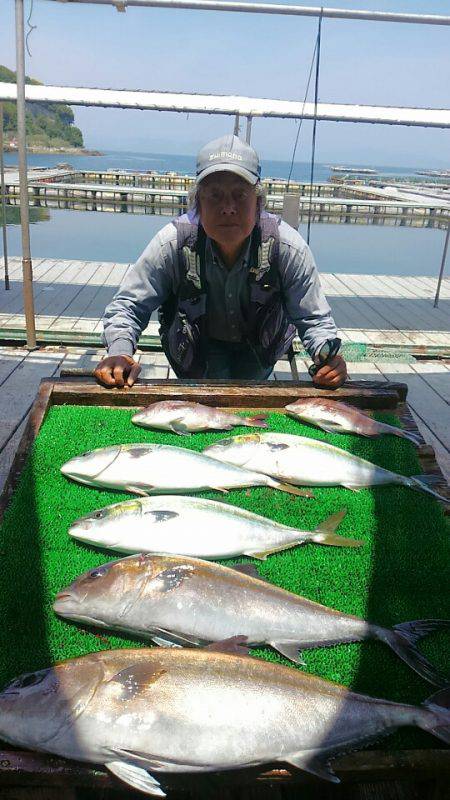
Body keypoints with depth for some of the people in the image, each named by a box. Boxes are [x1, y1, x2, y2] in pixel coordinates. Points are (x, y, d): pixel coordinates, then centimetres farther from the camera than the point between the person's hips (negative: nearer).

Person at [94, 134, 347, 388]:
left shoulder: (288, 247, -29)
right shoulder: (172, 243, -29)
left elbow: (314, 320, -20)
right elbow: (128, 306, -20)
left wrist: (327, 356, -43)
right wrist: (119, 352, -41)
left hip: (258, 347, 1)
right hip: (198, 346, -1)